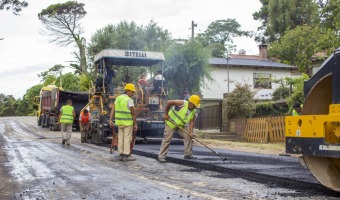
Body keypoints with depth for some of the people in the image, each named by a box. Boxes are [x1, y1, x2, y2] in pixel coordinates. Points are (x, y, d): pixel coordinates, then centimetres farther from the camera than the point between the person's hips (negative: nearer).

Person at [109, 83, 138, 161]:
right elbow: (133, 113, -14)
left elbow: (112, 110, 4)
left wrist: (110, 120, 3)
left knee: (120, 138, 10)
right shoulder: (129, 100, -14)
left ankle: (121, 155, 12)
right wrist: (135, 124, -8)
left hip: (119, 122, 7)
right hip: (128, 122, -7)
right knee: (127, 139, -3)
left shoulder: (118, 98, 7)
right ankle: (126, 155, -3)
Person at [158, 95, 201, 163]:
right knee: (167, 139, -8)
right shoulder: (182, 103, -27)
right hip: (171, 123, -6)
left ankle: (188, 154, 8)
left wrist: (191, 132, -23)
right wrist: (166, 114, -19)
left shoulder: (193, 112, -7)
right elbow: (169, 102, -25)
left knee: (188, 136, -3)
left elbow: (191, 122, -8)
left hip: (181, 125, 6)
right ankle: (161, 156, 1)